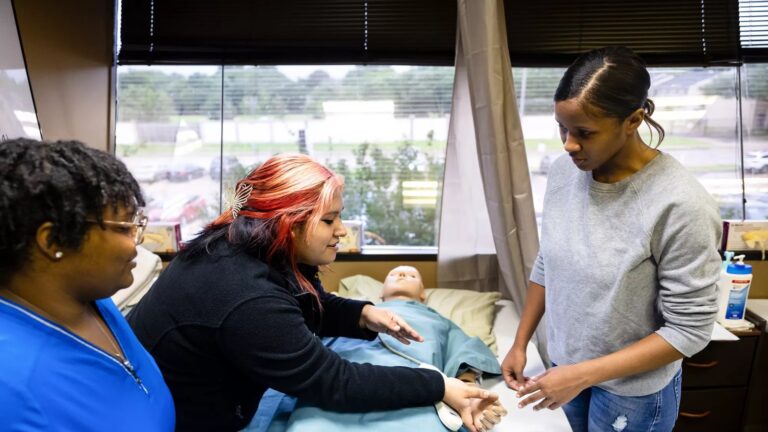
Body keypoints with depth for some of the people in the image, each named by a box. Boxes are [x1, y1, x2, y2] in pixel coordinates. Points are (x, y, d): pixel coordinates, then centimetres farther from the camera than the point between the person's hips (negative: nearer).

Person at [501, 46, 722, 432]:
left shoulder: (680, 205, -27)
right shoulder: (563, 171, -10)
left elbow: (689, 331, -21)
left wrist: (584, 374, -22)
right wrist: (520, 343, 2)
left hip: (633, 388, -4)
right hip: (564, 362, 5)